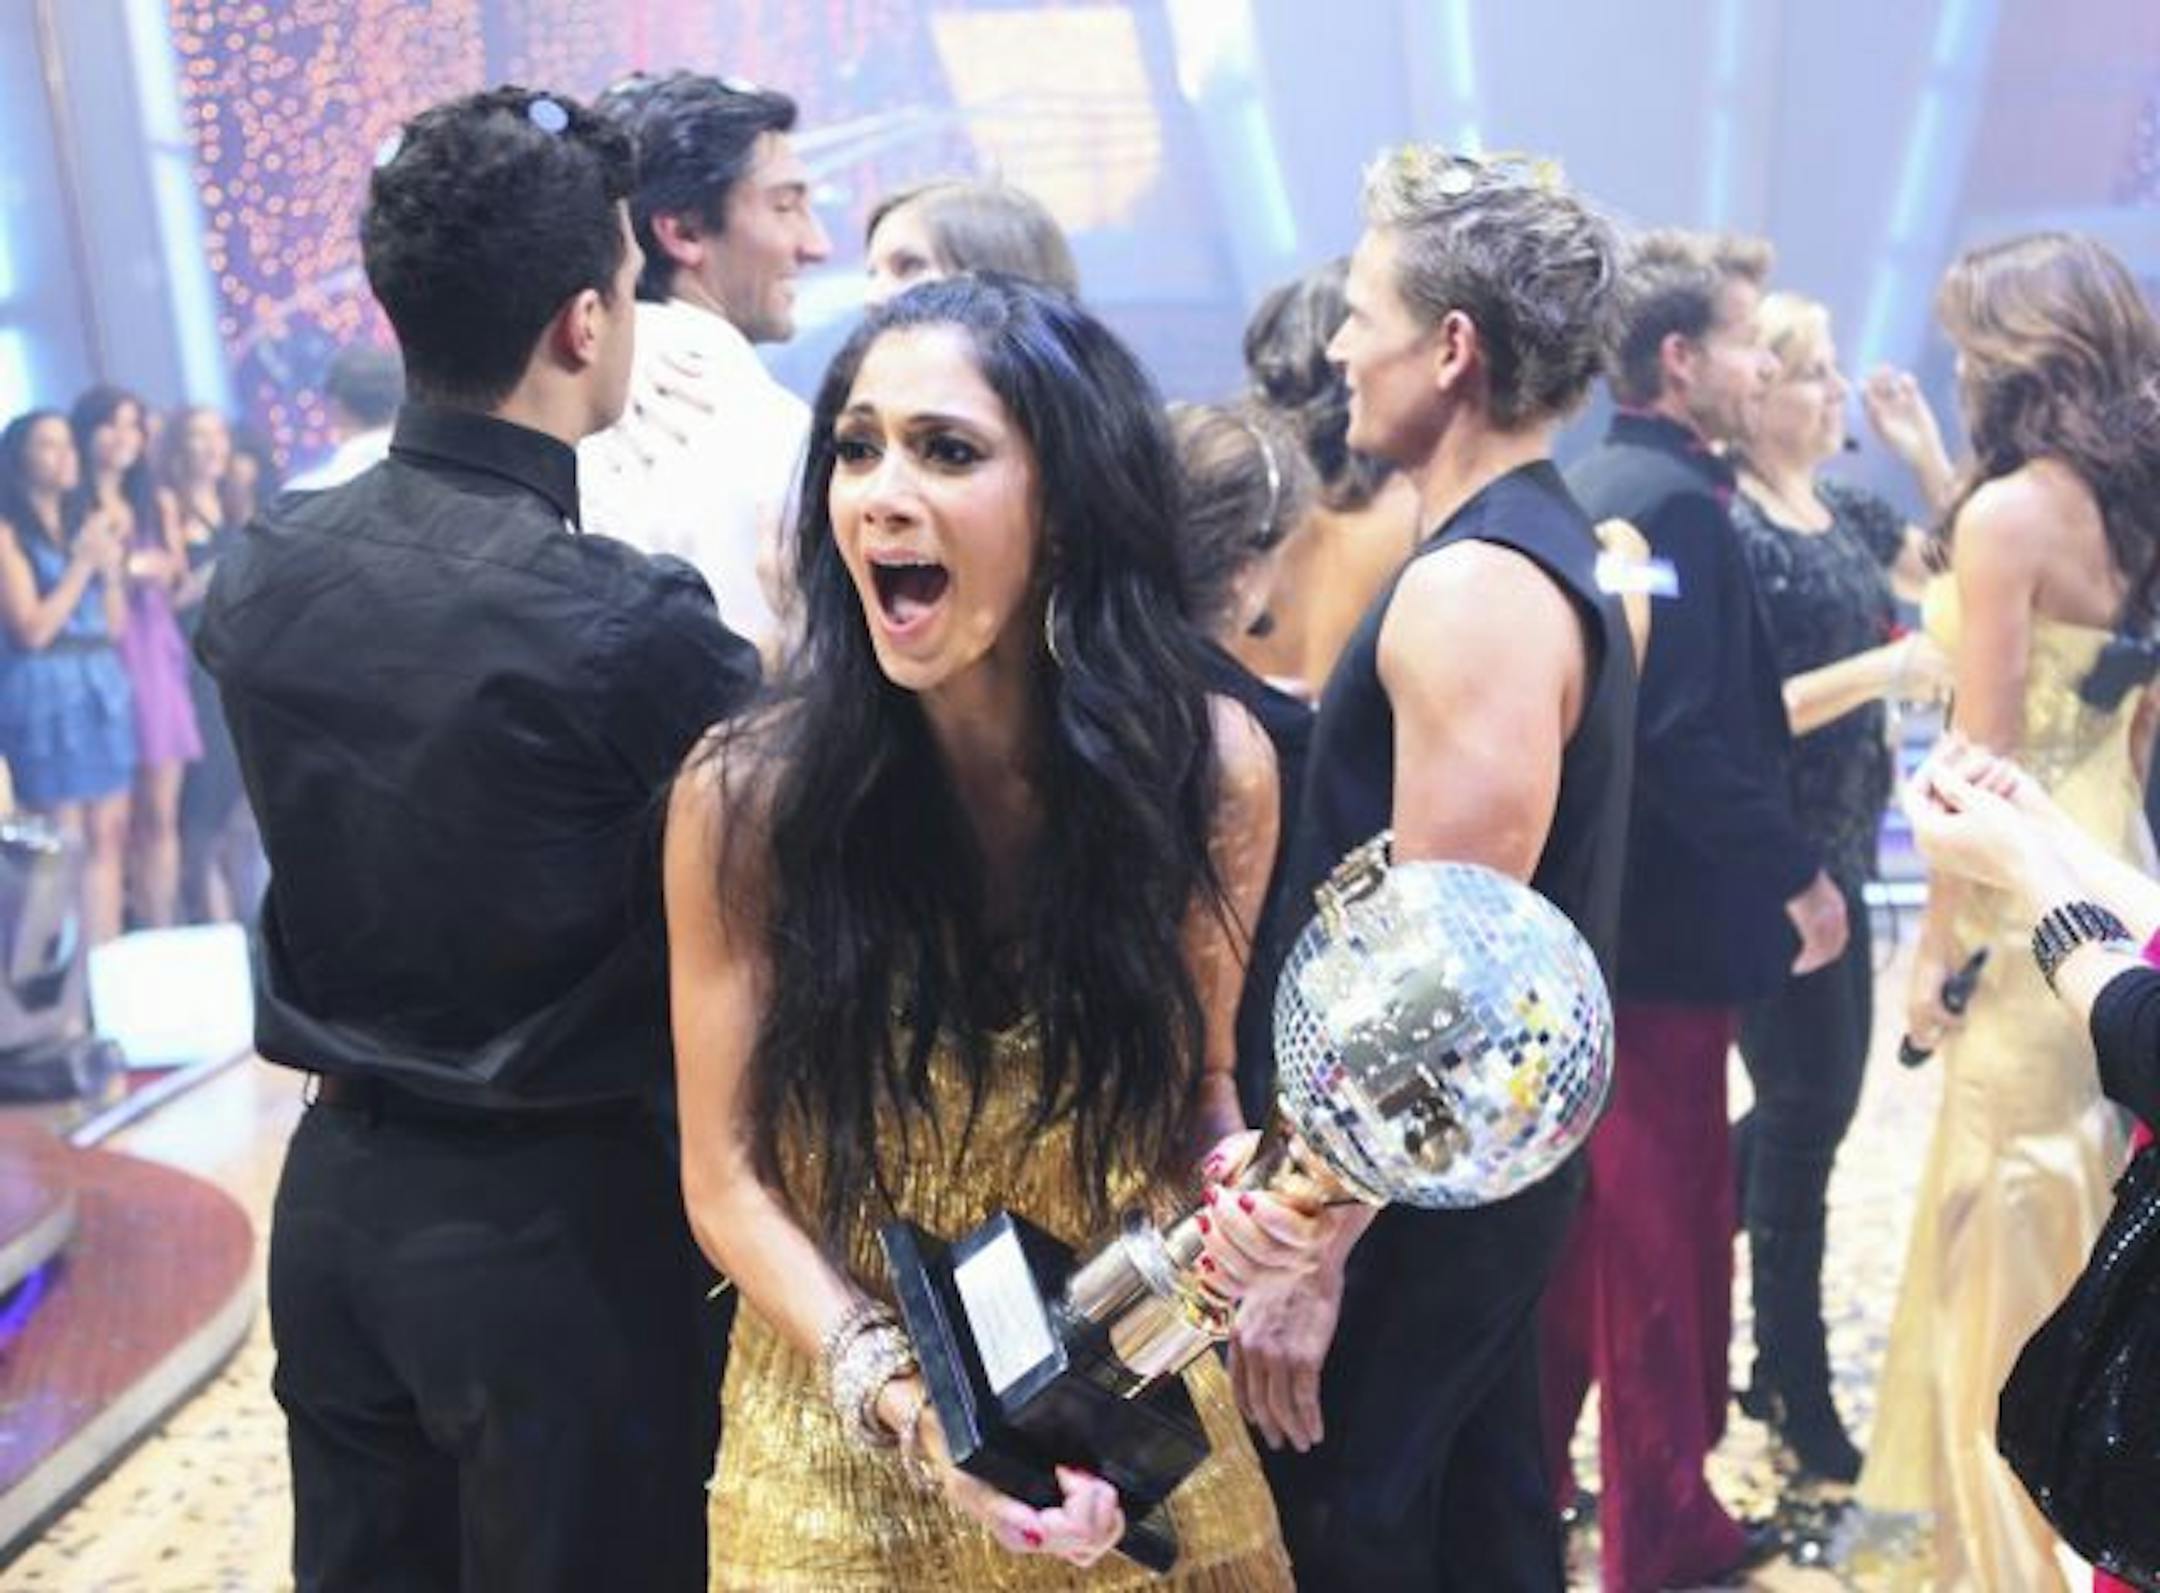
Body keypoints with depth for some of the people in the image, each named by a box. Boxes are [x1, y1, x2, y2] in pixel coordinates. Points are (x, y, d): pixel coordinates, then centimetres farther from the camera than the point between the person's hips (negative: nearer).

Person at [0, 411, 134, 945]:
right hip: (46, 688, -7)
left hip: (104, 685, 7)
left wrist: (112, 568, -1)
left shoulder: (84, 527, 15)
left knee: (108, 838, 5)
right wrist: (83, 563, -9)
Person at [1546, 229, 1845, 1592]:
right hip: (1664, 931, -9)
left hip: (1591, 915, 9)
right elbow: (1689, 740, -26)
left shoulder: (1593, 492, 11)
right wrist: (1797, 874, -14)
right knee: (1665, 1244, 4)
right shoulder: (1677, 503, -18)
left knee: (1587, 1231, 19)